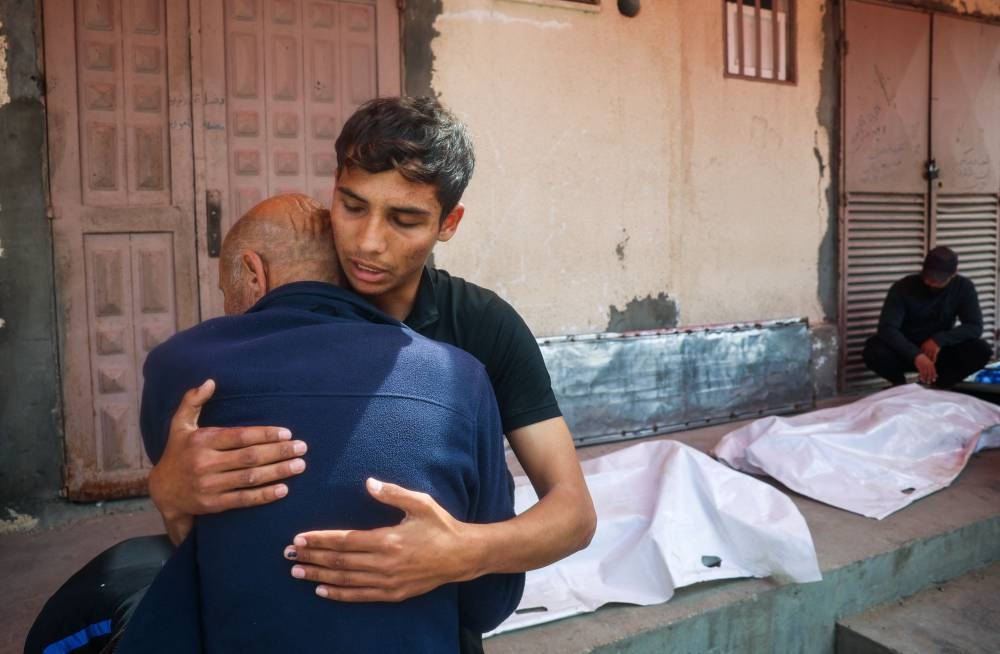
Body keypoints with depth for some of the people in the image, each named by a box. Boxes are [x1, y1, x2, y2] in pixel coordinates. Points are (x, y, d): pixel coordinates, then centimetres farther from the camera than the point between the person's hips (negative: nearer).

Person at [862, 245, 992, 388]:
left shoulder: (964, 287, -9)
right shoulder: (903, 287, -18)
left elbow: (975, 327, -13)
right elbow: (887, 328, -28)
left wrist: (939, 339, -30)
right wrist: (916, 355, -43)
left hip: (939, 350, 2)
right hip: (906, 351, -2)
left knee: (981, 350, -25)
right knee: (874, 352, -34)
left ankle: (936, 386, -3)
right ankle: (900, 386, -1)